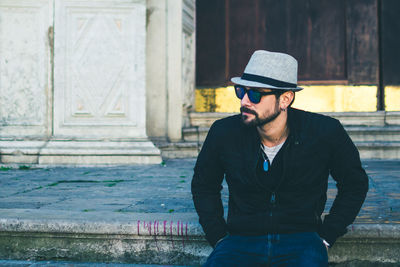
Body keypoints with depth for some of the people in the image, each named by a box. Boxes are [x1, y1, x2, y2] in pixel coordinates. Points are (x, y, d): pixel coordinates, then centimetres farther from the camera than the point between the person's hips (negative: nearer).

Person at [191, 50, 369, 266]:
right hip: (241, 240, 0)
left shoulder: (325, 133, -5)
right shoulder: (224, 133, -2)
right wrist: (219, 238, 5)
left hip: (302, 240, 0)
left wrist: (325, 238, 2)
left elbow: (354, 184, 10)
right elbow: (203, 185, 16)